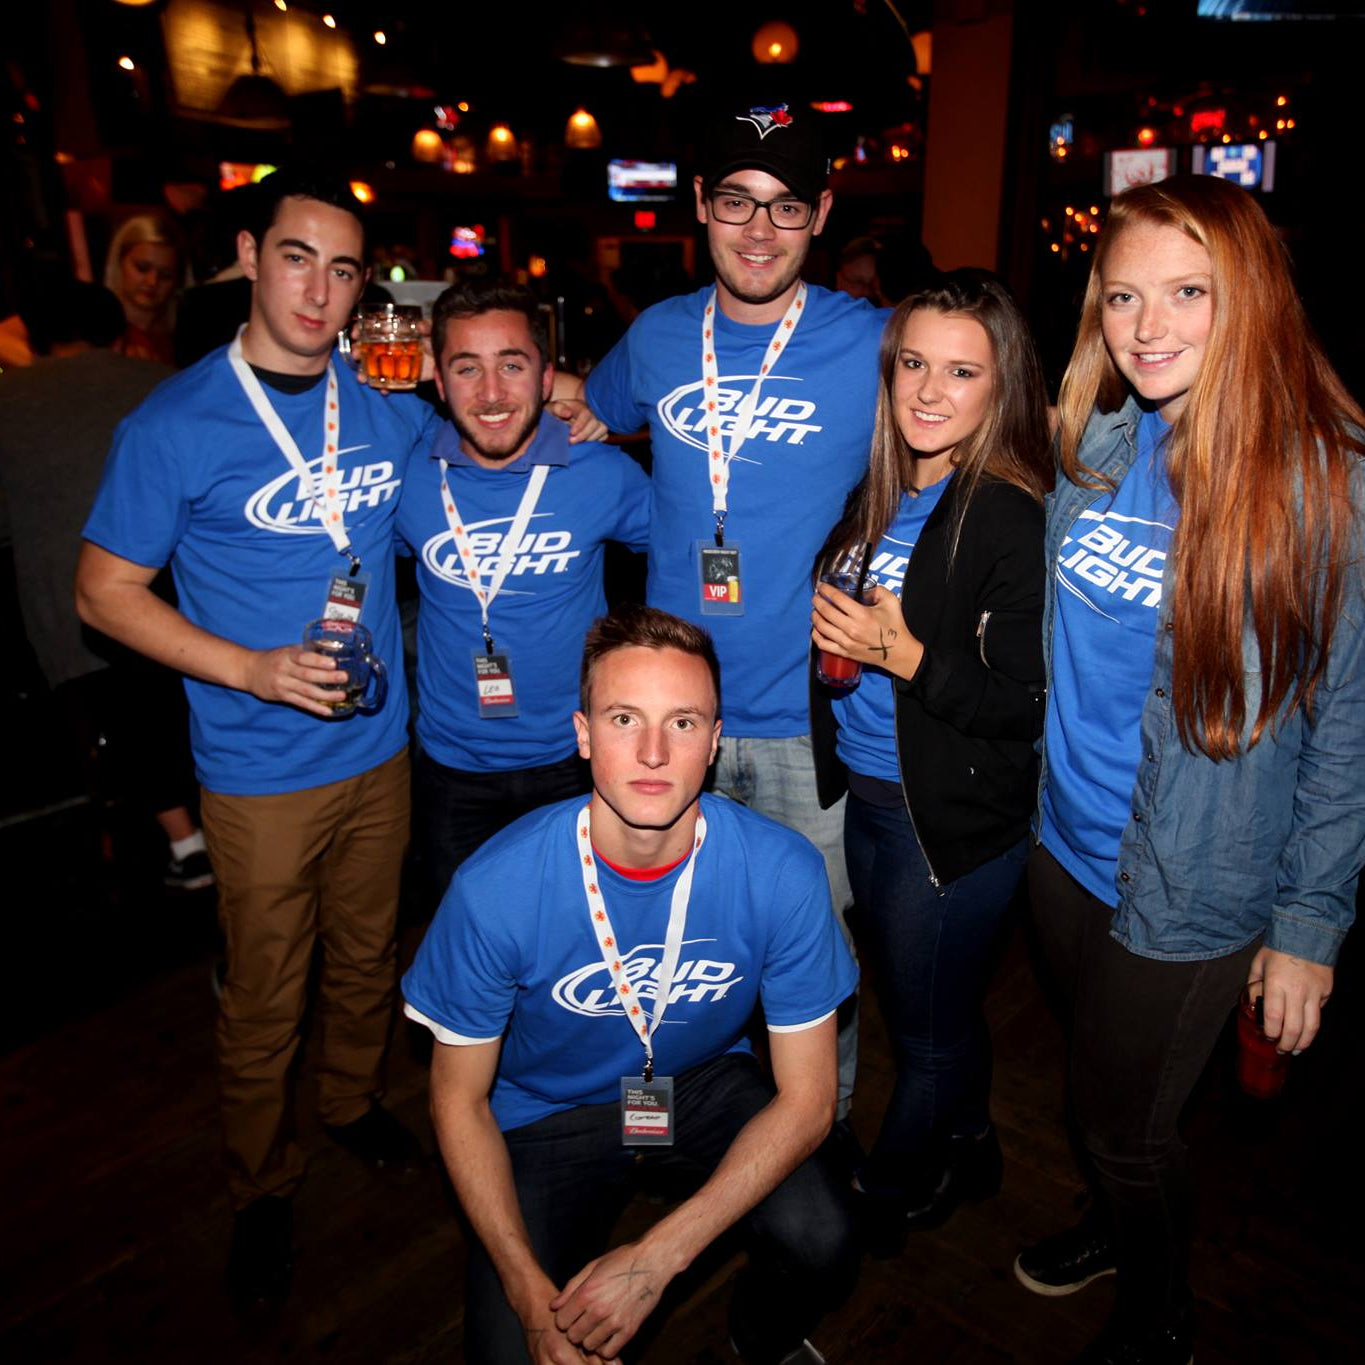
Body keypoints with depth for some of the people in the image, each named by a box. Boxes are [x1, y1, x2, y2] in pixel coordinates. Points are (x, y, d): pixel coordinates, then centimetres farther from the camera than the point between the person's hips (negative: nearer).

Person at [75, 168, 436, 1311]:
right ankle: (263, 1186, 35)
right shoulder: (176, 425, -11)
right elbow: (105, 590, -7)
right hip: (261, 771, -4)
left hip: (381, 746, 4)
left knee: (366, 953, 21)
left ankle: (355, 1101, 48)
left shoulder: (392, 409, 2)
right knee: (265, 994, 11)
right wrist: (249, 667, -18)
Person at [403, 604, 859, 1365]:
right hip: (549, 1110, 0)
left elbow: (806, 1096, -16)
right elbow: (461, 1099, -11)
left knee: (821, 1243, -23)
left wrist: (656, 1259, -22)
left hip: (706, 1081, 1)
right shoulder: (498, 887, -27)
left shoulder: (782, 872, -25)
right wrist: (531, 1293, -19)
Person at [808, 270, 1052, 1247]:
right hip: (866, 796, 7)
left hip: (956, 819, -7)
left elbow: (1033, 707, -20)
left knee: (929, 1030, 15)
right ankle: (967, 1150, 50)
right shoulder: (874, 494, 3)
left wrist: (906, 657, -27)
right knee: (936, 1009, 25)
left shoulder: (1015, 519, -19)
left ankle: (887, 1201, 40)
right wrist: (830, 632, -3)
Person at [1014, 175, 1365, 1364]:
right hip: (1064, 838, 5)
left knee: (1125, 1121, 13)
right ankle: (1118, 1225, 56)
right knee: (1097, 1083, 25)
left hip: (1192, 887, -5)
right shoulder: (1093, 445, -2)